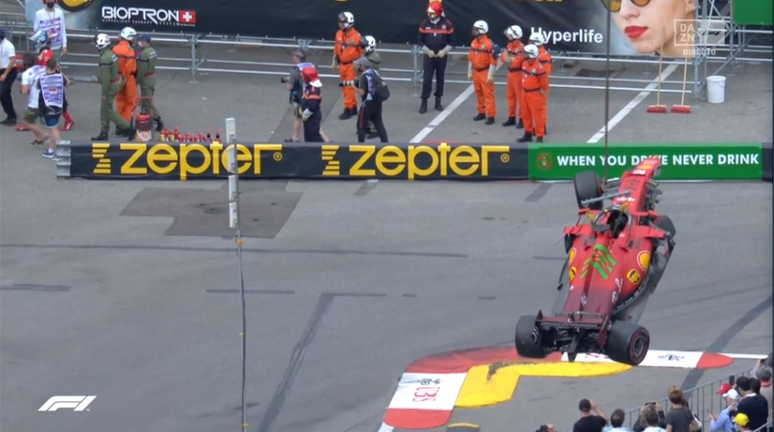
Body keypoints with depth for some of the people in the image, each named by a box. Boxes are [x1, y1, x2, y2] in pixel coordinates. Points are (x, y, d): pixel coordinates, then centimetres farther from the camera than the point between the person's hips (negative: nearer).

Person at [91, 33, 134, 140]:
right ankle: (104, 133, 23)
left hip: (110, 86, -10)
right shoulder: (111, 54, 4)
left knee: (108, 110, 2)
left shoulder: (104, 58, -26)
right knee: (104, 109, 16)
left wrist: (104, 93, -19)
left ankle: (128, 127, 2)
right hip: (116, 82, 10)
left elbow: (106, 78, -26)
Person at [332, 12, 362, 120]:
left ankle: (348, 109, 2)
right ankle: (353, 108, 26)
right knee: (345, 88, 14)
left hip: (352, 65, -7)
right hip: (342, 65, 7)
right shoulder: (339, 34, 1)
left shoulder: (356, 36, -17)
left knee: (349, 88, -4)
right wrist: (335, 62, 15)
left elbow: (361, 51, -11)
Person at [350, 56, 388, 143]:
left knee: (361, 125, 3)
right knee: (379, 123, 15)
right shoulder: (375, 73, 7)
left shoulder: (364, 76, -16)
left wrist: (353, 86, -7)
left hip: (368, 103, -7)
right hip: (377, 102, 7)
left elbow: (361, 92, -22)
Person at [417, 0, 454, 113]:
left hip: (442, 56, 0)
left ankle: (438, 101, 20)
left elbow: (451, 41, -1)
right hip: (429, 56, 0)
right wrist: (427, 51, -11)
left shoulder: (447, 24, -7)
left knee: (440, 79, 9)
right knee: (426, 79, -5)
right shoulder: (425, 23, -4)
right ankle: (424, 103, -2)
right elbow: (420, 41, 2)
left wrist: (444, 51, -14)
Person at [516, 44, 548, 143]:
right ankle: (528, 133, 31)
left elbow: (544, 79, -13)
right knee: (525, 114, 17)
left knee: (537, 115, -2)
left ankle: (540, 136, 4)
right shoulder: (525, 63, 3)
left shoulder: (538, 66, -22)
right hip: (524, 92, 8)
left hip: (534, 94, -8)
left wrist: (542, 90, -1)